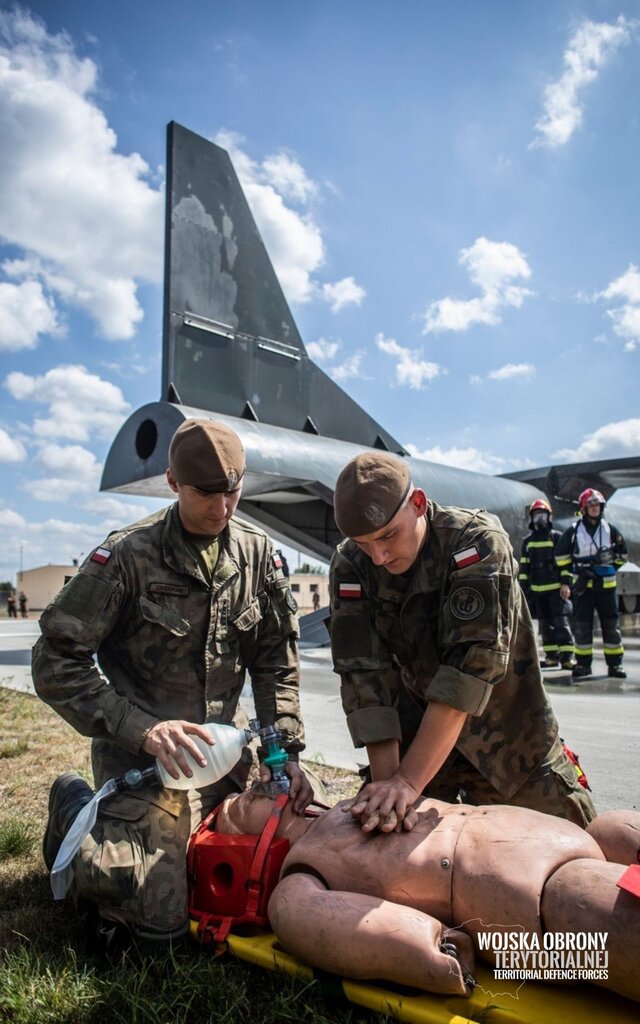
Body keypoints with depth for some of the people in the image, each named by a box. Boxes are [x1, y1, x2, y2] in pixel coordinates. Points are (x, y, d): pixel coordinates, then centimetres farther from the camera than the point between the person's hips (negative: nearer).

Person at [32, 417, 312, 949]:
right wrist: (143, 730, -23)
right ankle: (77, 812, 18)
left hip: (216, 747, 5)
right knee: (159, 918, -12)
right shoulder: (128, 555, -16)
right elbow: (56, 663, -15)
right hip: (140, 752, -5)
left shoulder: (258, 555, -1)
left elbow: (276, 664, 4)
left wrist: (287, 751, -5)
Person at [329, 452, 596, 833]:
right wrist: (386, 778, -27)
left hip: (510, 741, -2)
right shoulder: (351, 567, -14)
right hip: (415, 738, 2)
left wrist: (408, 780, -33)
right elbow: (364, 675, -18)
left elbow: (471, 665, -32)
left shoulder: (478, 541, -25)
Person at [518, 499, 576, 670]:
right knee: (545, 624, 9)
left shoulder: (557, 537, 2)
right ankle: (551, 656, 17)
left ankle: (566, 657, -9)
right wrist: (524, 588, 9)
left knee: (561, 622, -9)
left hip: (556, 588, -4)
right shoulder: (527, 541, 12)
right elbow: (524, 566, 14)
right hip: (537, 590, 4)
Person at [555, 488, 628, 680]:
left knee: (611, 625, 3)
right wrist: (566, 581, 3)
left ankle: (615, 664, 12)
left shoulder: (610, 530, 6)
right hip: (582, 585, -1)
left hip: (606, 585, 1)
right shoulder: (573, 531, 1)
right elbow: (562, 555, 7)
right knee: (582, 626, 1)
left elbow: (622, 554, 17)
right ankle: (583, 664, 11)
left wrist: (610, 567, 5)